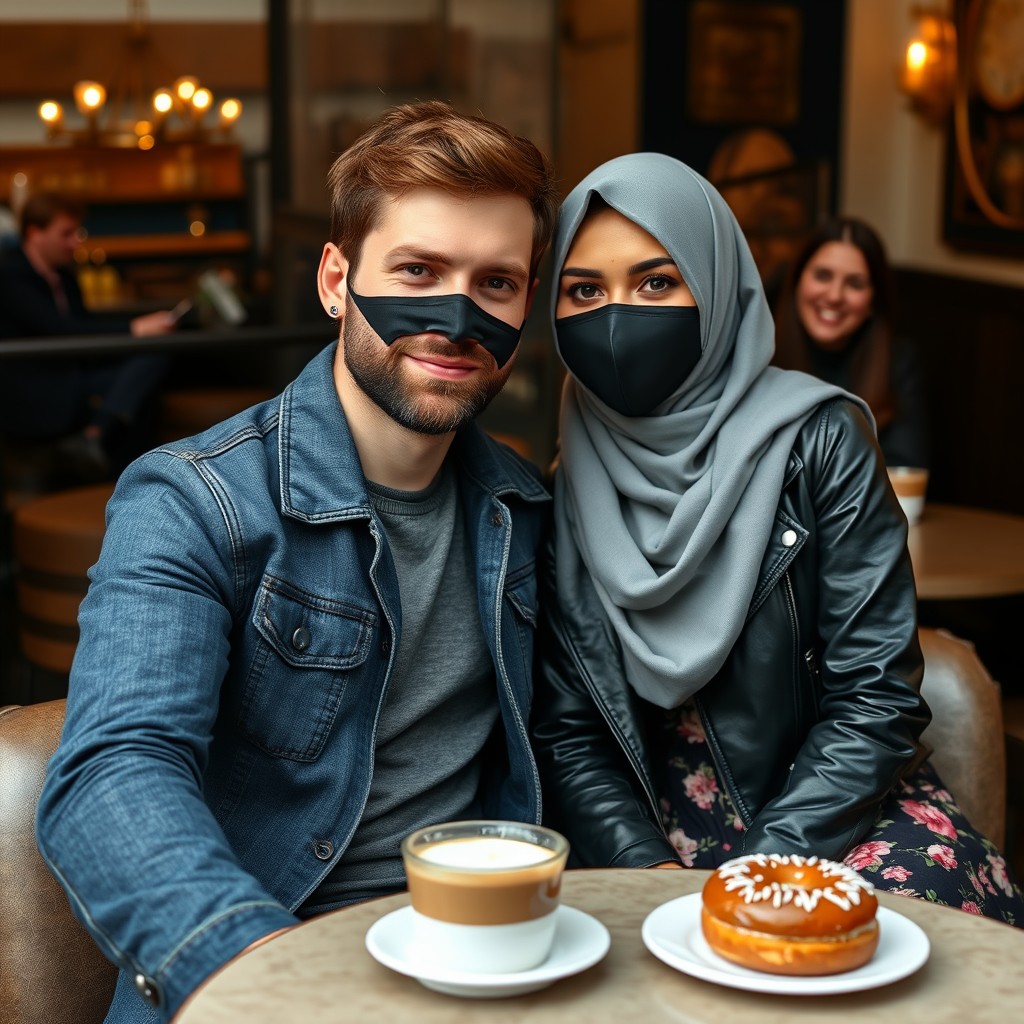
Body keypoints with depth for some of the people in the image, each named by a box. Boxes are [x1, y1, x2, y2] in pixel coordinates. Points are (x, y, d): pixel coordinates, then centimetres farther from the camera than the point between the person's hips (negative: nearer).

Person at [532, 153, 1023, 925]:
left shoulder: (815, 437, -5)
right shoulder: (562, 489, 2)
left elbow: (876, 692, -7)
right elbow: (566, 733, 2)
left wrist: (758, 876, -16)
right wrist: (654, 875, -16)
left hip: (830, 811, 0)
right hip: (653, 831, 0)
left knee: (921, 893, -32)